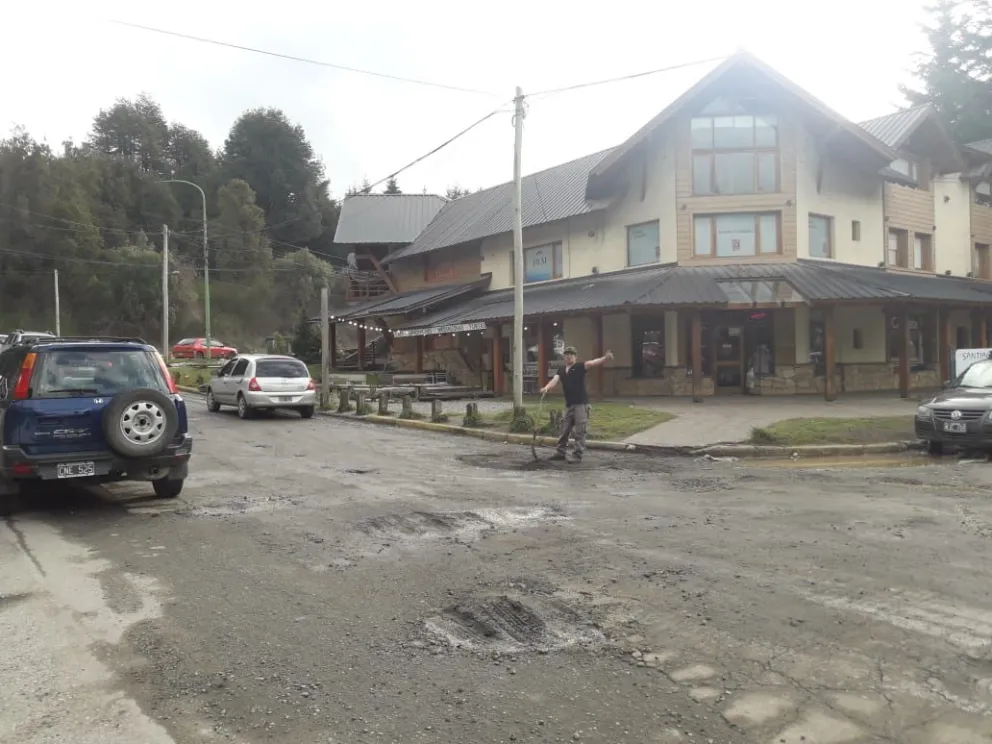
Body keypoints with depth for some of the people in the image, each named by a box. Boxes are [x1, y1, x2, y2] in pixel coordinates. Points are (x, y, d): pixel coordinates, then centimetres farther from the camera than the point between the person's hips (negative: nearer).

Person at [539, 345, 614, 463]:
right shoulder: (561, 369, 11)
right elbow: (555, 380, -4)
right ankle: (561, 452, 25)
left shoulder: (580, 367, -3)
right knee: (564, 430, 14)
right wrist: (546, 388, -26)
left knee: (579, 432, -4)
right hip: (568, 405, 5)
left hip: (581, 404, -5)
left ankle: (578, 455, 2)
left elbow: (593, 363, -19)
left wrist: (605, 358, -38)